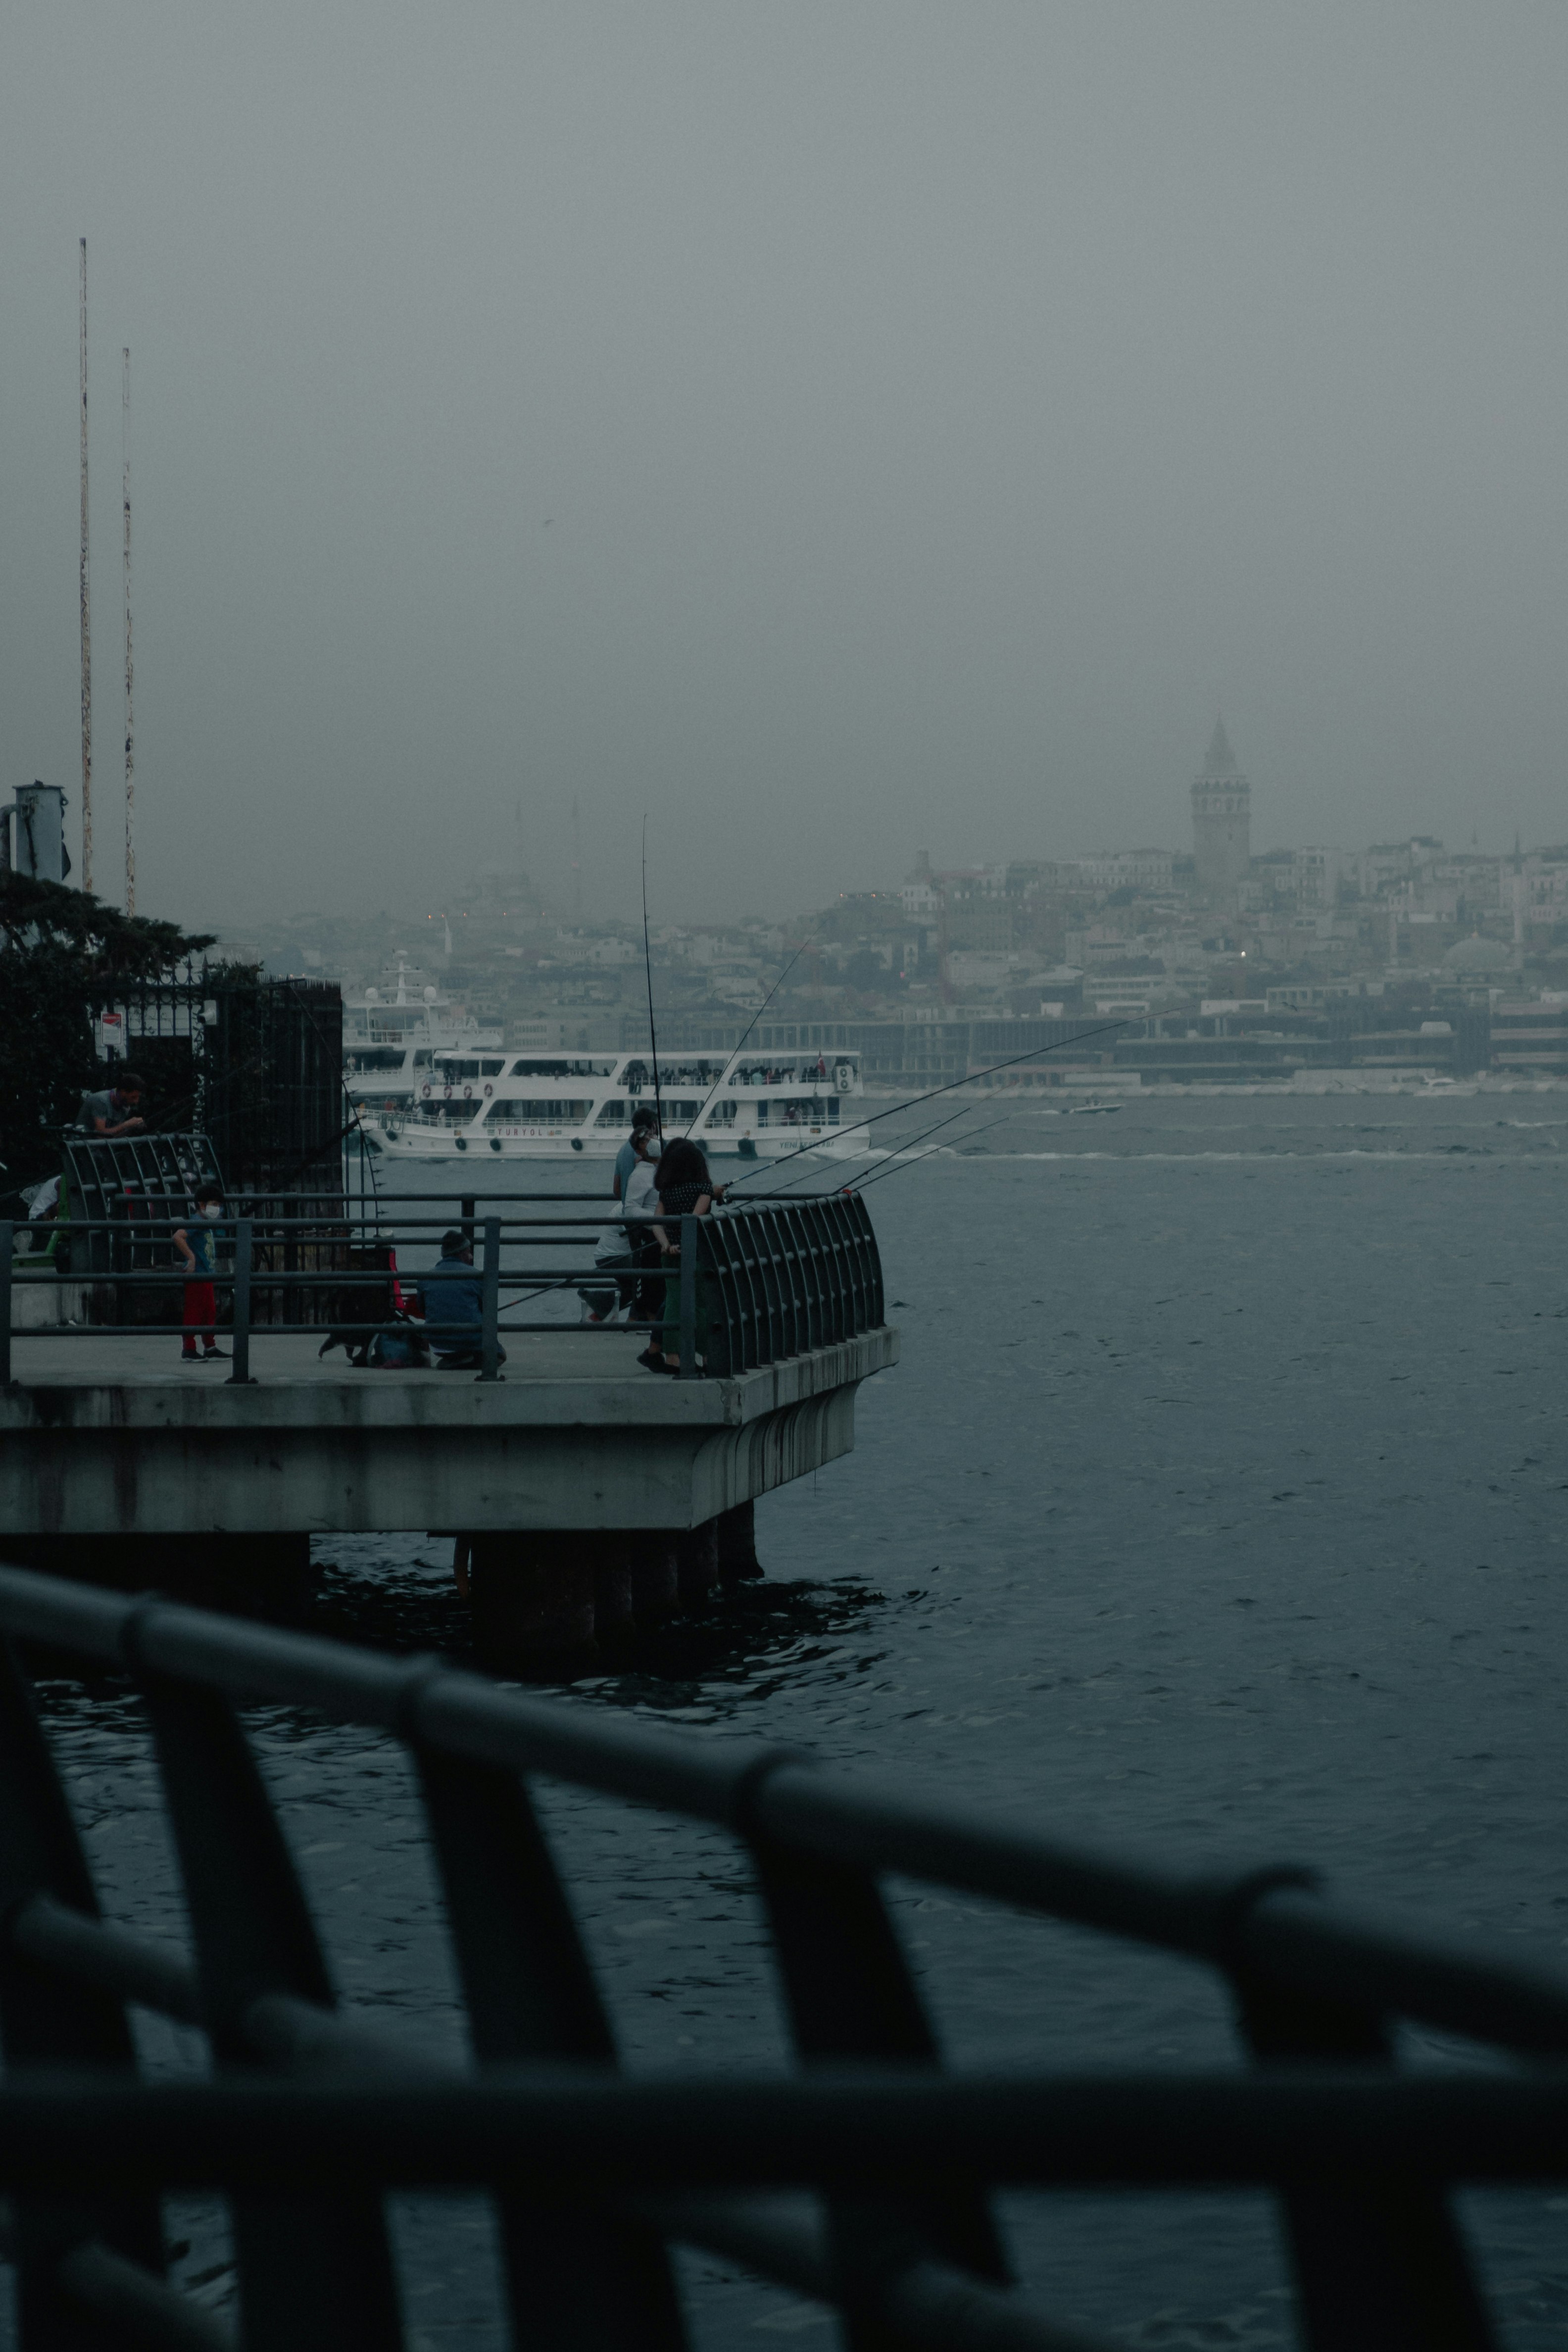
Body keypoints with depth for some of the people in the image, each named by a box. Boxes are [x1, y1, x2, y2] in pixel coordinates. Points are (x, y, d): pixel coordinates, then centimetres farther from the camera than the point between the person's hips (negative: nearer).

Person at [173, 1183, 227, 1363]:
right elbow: (178, 1237, -28)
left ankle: (211, 1349, 19)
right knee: (194, 1313, -7)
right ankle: (189, 1350, -4)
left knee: (210, 1314, 13)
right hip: (196, 1275, -10)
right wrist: (191, 1257, -27)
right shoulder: (197, 1223, -13)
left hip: (206, 1276, 10)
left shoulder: (209, 1226, 18)